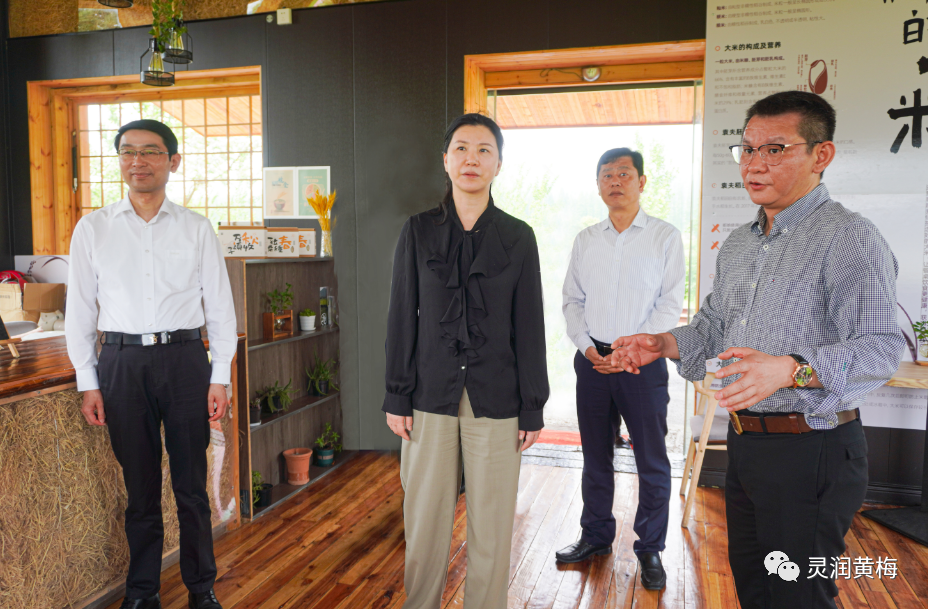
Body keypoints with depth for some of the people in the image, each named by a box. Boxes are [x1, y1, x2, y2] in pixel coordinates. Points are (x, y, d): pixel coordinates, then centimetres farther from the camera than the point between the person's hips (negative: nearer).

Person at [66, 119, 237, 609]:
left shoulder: (196, 229, 4)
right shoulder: (92, 228, 6)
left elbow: (219, 306, 4)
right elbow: (80, 309, 7)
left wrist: (220, 377, 0)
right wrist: (88, 383, 3)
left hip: (184, 358, 0)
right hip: (122, 363, 1)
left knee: (191, 485, 6)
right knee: (139, 486, 10)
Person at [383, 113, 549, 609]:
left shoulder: (518, 237, 2)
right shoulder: (418, 231, 3)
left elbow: (529, 327, 2)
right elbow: (402, 318, 3)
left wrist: (533, 408, 1)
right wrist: (397, 397, 1)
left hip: (495, 399, 0)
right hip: (431, 395, 1)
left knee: (492, 521, 8)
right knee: (425, 517, 10)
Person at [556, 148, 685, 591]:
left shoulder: (665, 237, -2)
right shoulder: (585, 240, 9)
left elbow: (670, 304, -6)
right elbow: (572, 300, 10)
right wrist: (587, 346, -4)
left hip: (643, 361, -3)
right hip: (592, 360, 4)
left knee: (652, 461, 4)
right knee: (595, 455, 14)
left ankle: (650, 549, 21)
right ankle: (596, 535, 30)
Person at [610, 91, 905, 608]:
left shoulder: (849, 237, -15)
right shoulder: (738, 245, 12)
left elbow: (881, 346, -24)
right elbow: (714, 327, 22)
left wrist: (791, 369, -39)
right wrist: (662, 344, 4)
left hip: (811, 450, -8)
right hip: (745, 443, 8)